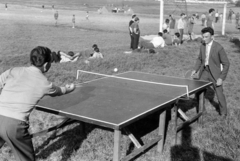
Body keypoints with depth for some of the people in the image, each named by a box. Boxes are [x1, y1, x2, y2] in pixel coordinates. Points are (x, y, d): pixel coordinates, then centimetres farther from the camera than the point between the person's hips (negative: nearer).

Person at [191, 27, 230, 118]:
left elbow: (226, 64, -12)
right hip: (204, 71, 5)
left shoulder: (218, 48, -17)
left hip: (215, 73, -5)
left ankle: (224, 113, 18)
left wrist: (221, 78, -17)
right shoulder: (202, 46, 0)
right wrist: (195, 70, 2)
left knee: (219, 94, -3)